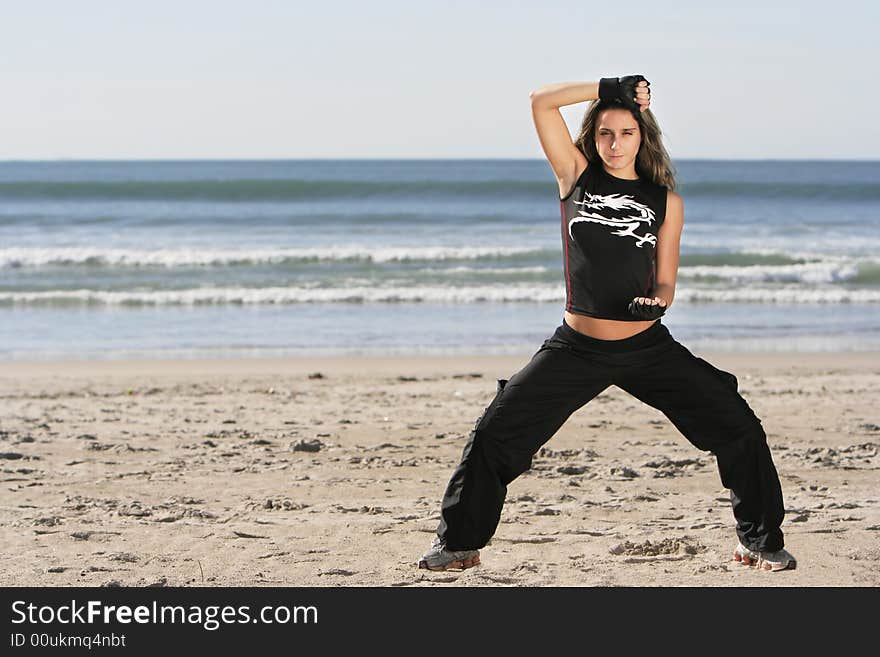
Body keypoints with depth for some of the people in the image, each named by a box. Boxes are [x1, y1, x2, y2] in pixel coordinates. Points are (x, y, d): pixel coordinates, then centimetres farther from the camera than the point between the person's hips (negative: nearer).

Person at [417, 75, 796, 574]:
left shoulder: (665, 200, 4)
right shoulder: (577, 176, 2)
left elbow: (665, 282, 4)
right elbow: (542, 102, -6)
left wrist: (657, 301, -18)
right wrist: (610, 88, -8)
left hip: (648, 347, 1)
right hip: (577, 348, 0)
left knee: (739, 428, -6)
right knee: (495, 433, -6)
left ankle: (761, 541, 12)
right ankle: (459, 542, 11)